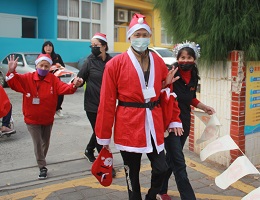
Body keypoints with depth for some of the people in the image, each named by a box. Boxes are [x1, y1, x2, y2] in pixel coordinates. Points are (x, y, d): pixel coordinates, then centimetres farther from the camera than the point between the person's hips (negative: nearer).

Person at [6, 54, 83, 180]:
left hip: (48, 119, 3)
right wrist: (11, 71, -39)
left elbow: (64, 88, -22)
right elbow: (13, 83, -20)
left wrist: (73, 86, -42)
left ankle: (41, 159, 47)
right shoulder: (27, 78, -10)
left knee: (45, 142, 20)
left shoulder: (53, 80, -8)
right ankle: (42, 167, 9)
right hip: (32, 119, -2)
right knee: (38, 143, -2)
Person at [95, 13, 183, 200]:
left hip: (154, 125, 4)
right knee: (132, 173, 11)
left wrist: (174, 120, 5)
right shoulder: (115, 64, -7)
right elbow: (107, 103, -7)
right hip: (129, 127, -3)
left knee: (161, 168, 7)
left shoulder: (158, 62, 6)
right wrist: (104, 136, -4)